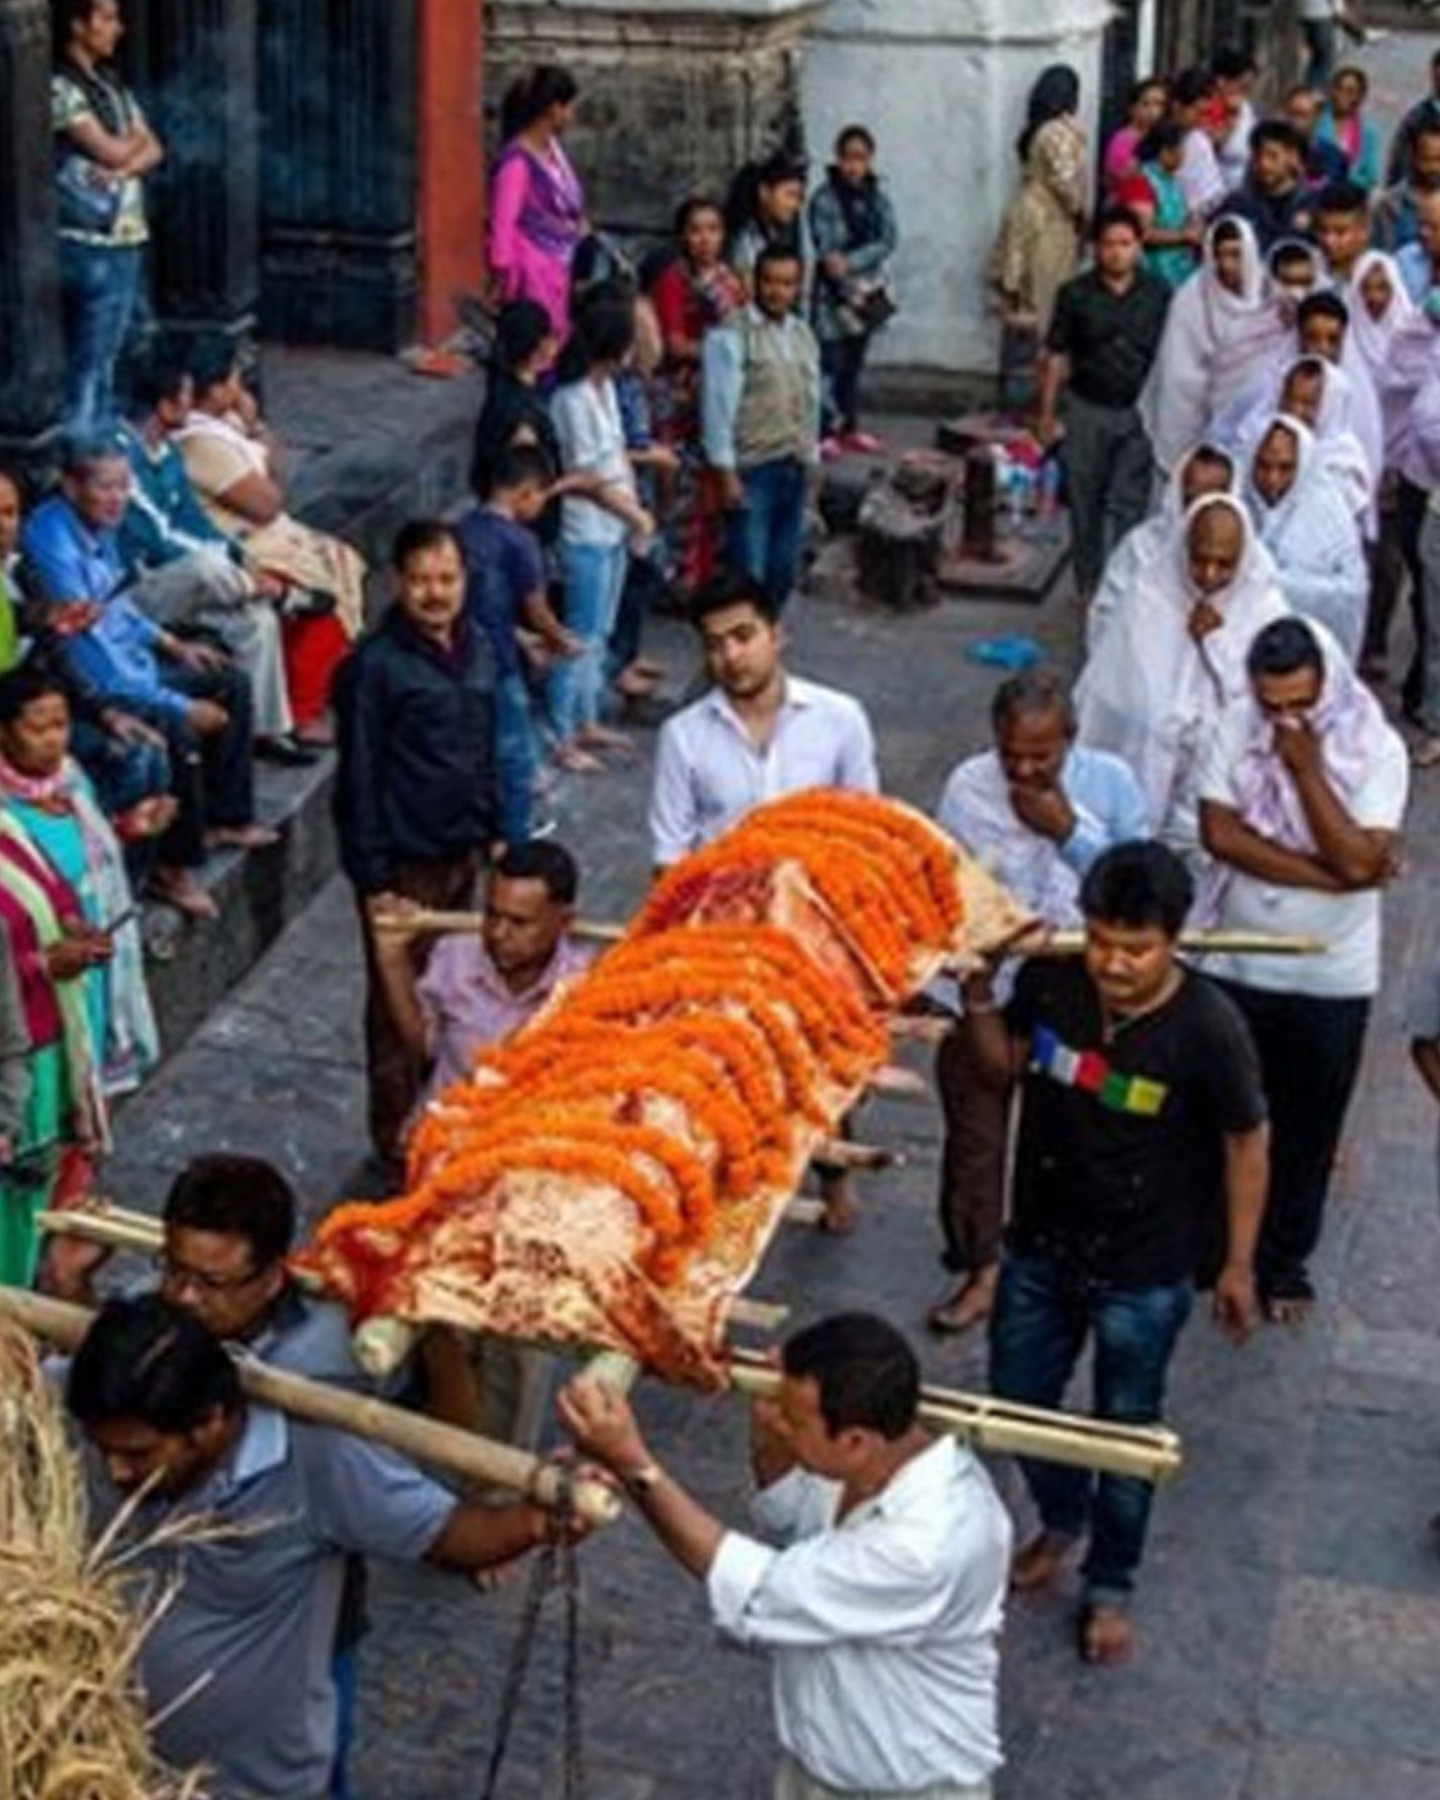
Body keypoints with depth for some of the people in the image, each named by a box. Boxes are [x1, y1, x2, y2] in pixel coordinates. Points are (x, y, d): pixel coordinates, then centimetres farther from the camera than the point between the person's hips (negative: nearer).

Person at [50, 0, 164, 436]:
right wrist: (135, 138, 4)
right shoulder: (60, 88, -11)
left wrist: (127, 165, -11)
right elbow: (111, 151, -17)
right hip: (91, 242, -8)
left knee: (111, 355, 13)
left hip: (128, 237, 8)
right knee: (90, 359, -5)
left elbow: (153, 150, 10)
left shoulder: (111, 84, 15)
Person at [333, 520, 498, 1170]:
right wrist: (372, 879, -15)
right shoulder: (373, 664, -16)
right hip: (405, 864, -6)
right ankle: (395, 1136, 16)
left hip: (462, 853, 6)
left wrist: (495, 834, 14)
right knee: (398, 1004, 4)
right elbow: (359, 779, -14)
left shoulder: (477, 647, 5)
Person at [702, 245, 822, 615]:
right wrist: (726, 471, -15)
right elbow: (719, 404, -12)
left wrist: (813, 459, 14)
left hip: (795, 468, 7)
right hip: (752, 469, -7)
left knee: (784, 571, 12)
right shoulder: (733, 334, -9)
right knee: (749, 572, -6)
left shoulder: (804, 335, 13)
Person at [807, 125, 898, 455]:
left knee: (854, 362, 12)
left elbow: (890, 240, -6)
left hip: (867, 288, 5)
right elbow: (826, 251, -12)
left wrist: (850, 262, -19)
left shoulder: (877, 196, 5)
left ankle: (850, 427, 20)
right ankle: (827, 431, -7)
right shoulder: (824, 198, -8)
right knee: (831, 362, -9)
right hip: (834, 291, -5)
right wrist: (851, 293, -17)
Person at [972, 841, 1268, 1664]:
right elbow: (1004, 1070, 3)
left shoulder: (1208, 1027, -25)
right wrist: (980, 1000, -16)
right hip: (1041, 1250, 4)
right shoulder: (1051, 980, -16)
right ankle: (1061, 1519, 51)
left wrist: (1238, 1266, -5)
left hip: (1144, 1275, -4)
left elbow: (1246, 1143, -11)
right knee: (1018, 1402, 20)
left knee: (1126, 1435, 14)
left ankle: (1111, 1586, 38)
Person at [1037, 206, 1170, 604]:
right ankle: (1089, 586, 22)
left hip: (1138, 412, -1)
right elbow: (1056, 355, 3)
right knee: (1087, 504, 9)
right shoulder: (1076, 295, -1)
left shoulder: (1158, 294, 0)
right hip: (1087, 410, 1)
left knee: (1128, 504, -5)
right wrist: (1047, 413, 1)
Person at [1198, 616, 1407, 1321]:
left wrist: (1306, 767, -27)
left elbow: (1358, 861, -24)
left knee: (1307, 1128, 14)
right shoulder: (1238, 729, -11)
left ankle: (1285, 1260, 34)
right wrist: (1326, 875, -22)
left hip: (1331, 979, -1)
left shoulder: (1377, 750, -15)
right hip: (1234, 964, 1)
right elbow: (1219, 832, -18)